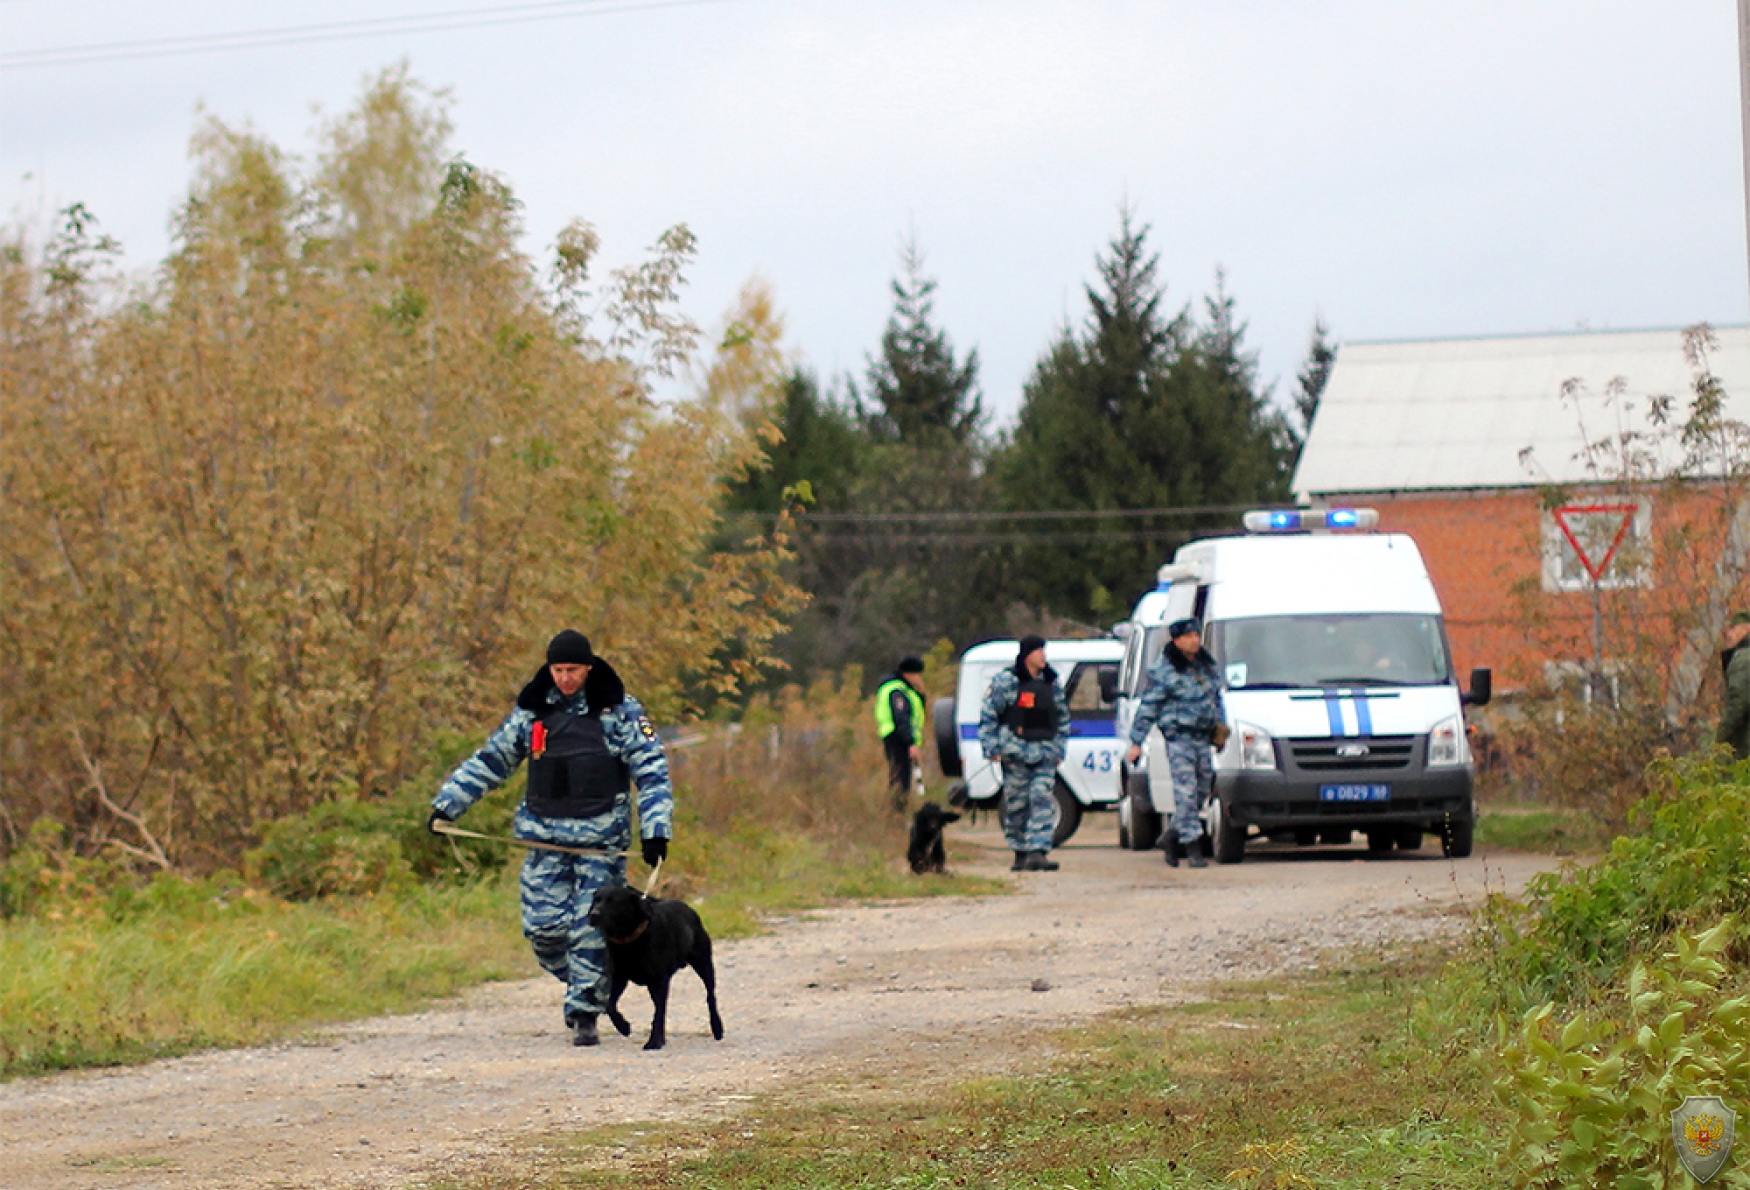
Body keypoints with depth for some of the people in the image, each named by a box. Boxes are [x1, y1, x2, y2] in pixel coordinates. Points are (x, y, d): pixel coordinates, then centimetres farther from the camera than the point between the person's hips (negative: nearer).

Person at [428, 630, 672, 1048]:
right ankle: (578, 983, 23)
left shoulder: (620, 711, -1)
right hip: (546, 836, 3)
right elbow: (490, 761, 17)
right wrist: (447, 804, 12)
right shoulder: (532, 711, 9)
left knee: (590, 928, -6)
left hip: (602, 839, -3)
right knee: (542, 925, -3)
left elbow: (652, 772, -2)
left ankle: (585, 1013, 3)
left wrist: (656, 831, -11)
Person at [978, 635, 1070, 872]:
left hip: (1044, 753, 3)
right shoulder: (1006, 681, 0)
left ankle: (1038, 852, -16)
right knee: (1017, 803, 2)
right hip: (1015, 752, -3)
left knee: (1042, 800, -10)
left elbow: (1063, 718, 23)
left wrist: (1059, 749, 17)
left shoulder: (1051, 683, 14)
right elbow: (988, 715, 0)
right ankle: (1020, 853, 13)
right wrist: (992, 748, -8)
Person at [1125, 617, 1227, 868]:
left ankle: (1171, 836, 25)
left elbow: (1217, 697, 26)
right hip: (1178, 736, -7)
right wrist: (1136, 742, -8)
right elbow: (1147, 707, -6)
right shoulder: (1163, 671, -7)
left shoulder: (1206, 664, 13)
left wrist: (1221, 725, 16)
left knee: (1203, 790, 9)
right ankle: (1193, 847, -10)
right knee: (1186, 791, -11)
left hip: (1203, 737, 7)